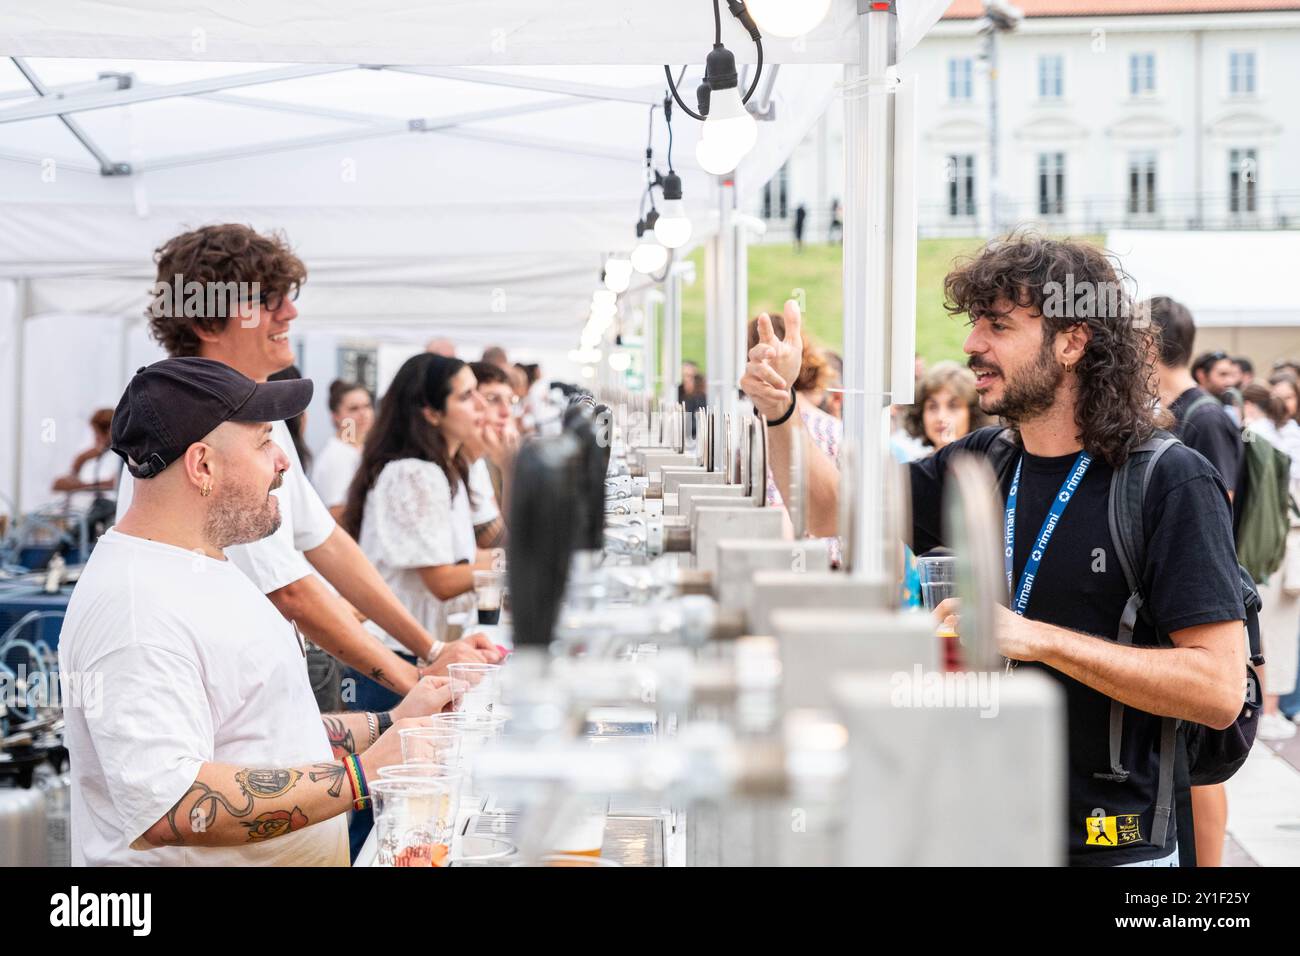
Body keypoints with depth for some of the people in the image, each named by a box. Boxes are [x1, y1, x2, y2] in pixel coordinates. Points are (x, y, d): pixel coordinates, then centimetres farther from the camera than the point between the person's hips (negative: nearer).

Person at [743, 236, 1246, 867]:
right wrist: (779, 409, -5)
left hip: (1114, 845, -5)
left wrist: (1036, 638, -27)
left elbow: (1219, 688, -22)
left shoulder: (1170, 483, -15)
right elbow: (833, 510, 13)